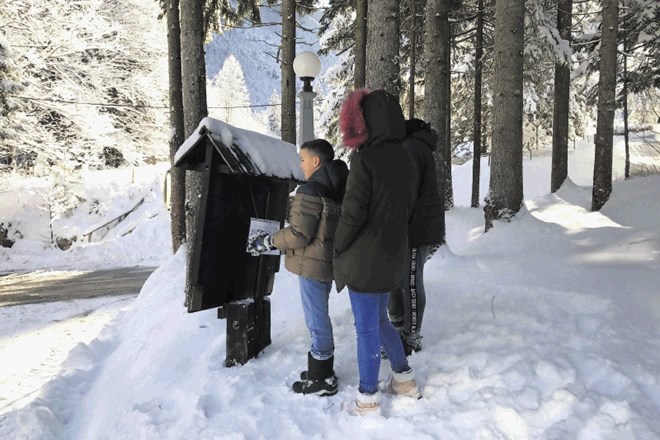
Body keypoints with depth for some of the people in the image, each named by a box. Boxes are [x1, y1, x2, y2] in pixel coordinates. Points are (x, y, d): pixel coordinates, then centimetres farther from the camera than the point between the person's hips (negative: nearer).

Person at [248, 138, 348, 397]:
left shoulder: (310, 191, -20)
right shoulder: (338, 190, 8)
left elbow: (299, 235, -20)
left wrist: (268, 242, -7)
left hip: (312, 264, -9)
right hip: (329, 261, 9)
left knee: (316, 320, 2)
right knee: (320, 317, 21)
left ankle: (322, 380, 14)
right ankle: (323, 370, 33)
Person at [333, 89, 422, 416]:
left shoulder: (366, 159, -18)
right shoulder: (405, 159, 6)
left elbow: (352, 213, -19)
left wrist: (338, 247, -4)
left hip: (365, 258, -8)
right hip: (392, 256, 8)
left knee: (366, 327, 4)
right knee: (379, 320, 23)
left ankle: (368, 399, 17)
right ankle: (404, 379, 33)